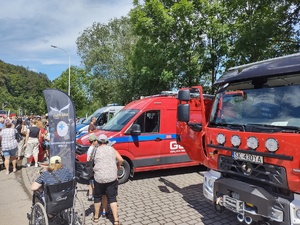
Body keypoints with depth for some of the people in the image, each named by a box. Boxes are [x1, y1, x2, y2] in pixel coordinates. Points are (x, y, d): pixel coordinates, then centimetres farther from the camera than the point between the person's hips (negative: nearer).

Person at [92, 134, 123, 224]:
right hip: (112, 177, 1)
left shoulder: (96, 150, 2)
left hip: (99, 178, -1)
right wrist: (118, 167, 16)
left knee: (97, 197, 19)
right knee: (112, 198, 9)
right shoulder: (112, 149, 6)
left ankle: (96, 217, 33)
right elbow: (121, 160, -1)